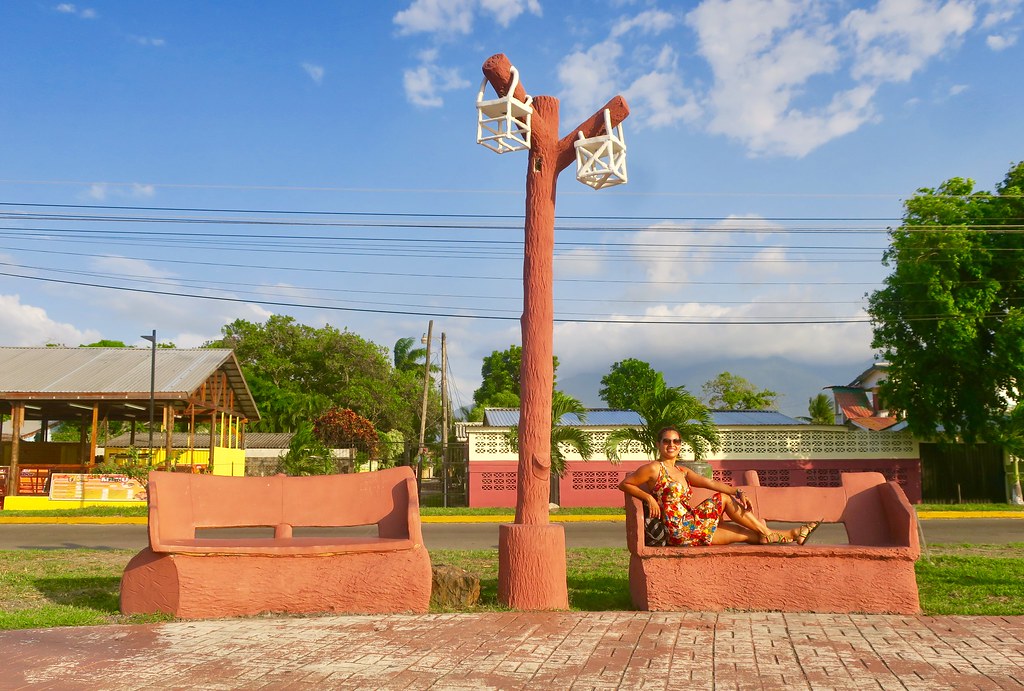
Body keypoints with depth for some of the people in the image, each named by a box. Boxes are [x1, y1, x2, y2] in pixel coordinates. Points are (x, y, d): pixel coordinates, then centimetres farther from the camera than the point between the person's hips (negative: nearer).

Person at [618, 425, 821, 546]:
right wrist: (649, 498, -17)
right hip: (680, 530, -8)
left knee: (743, 533, 8)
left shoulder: (682, 472, 18)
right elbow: (623, 484, -6)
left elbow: (710, 483, 6)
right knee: (723, 498, -9)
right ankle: (766, 532, 2)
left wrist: (737, 492, -8)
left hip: (689, 528, 8)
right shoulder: (654, 469, -5)